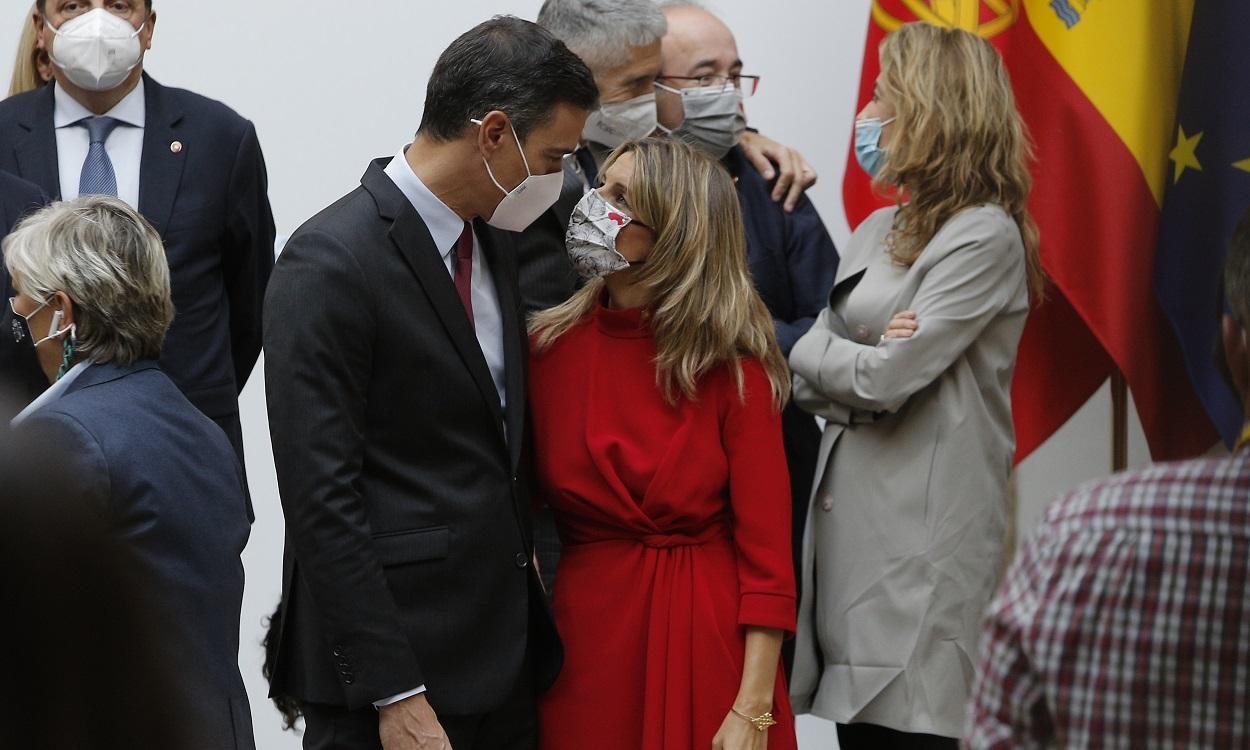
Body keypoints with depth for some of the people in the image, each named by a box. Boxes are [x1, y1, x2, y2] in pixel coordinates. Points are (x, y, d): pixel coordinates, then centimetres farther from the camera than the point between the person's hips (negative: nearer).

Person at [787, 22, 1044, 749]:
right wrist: (868, 357, -11)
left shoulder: (985, 236, -9)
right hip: (851, 516, 7)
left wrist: (803, 344, 1)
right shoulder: (878, 231, 14)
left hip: (922, 530, -7)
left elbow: (884, 381, -16)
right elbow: (812, 381, 9)